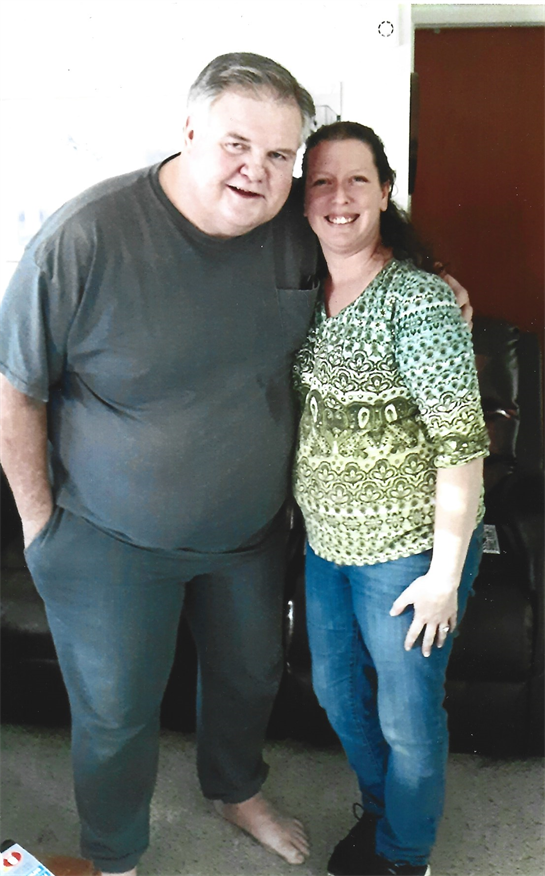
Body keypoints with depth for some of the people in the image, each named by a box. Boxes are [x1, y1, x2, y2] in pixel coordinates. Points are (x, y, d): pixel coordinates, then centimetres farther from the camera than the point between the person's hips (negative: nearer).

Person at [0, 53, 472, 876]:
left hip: (251, 526, 5)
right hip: (111, 538, -4)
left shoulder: (296, 229, -12)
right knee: (116, 715, 14)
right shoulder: (86, 236, -26)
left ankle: (238, 791, 59)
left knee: (250, 674, 26)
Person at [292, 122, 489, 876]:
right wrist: (306, 510, 12)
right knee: (337, 689, 23)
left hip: (408, 547, -7)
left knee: (407, 714, 12)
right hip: (327, 539, 7)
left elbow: (461, 444, -21)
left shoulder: (420, 300, -21)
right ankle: (380, 806, 51)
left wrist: (445, 571, -19)